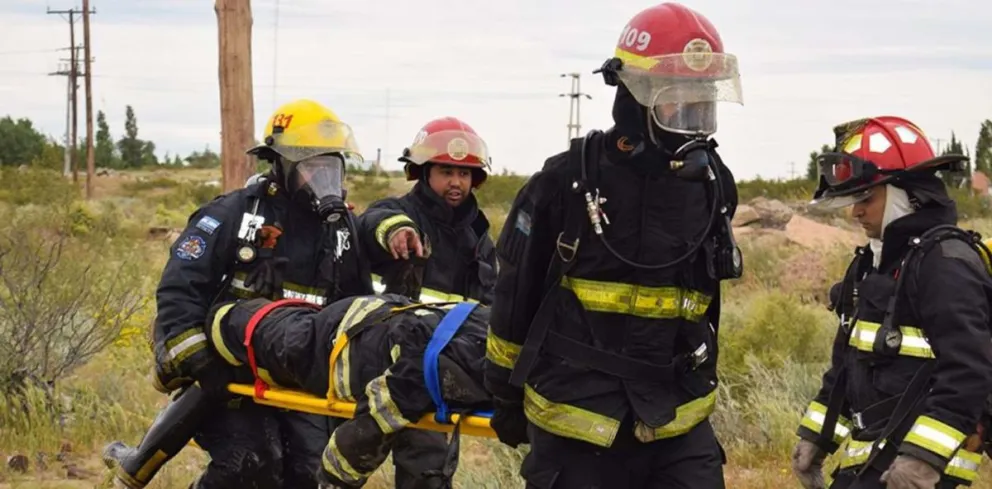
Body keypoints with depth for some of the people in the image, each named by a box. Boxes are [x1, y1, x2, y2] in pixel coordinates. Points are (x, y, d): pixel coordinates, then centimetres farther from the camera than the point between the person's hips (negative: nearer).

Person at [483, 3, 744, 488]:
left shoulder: (713, 185, 5)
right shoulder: (568, 181, -9)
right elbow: (516, 291, 0)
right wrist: (506, 392, 6)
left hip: (679, 423, 4)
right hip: (576, 421, -4)